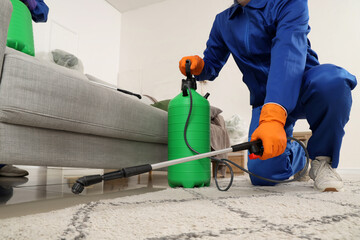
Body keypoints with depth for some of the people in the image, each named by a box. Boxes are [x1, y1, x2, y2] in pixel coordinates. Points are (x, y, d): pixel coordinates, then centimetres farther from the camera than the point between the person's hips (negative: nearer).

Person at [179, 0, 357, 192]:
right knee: (263, 172, -16)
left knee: (332, 80, -38)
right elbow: (211, 65, 15)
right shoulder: (223, 21, 7)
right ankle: (296, 153, 22)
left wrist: (273, 117, -43)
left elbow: (288, 54, -28)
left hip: (302, 87, -3)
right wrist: (198, 66, -12)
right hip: (265, 101, 4)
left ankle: (322, 159, -11)